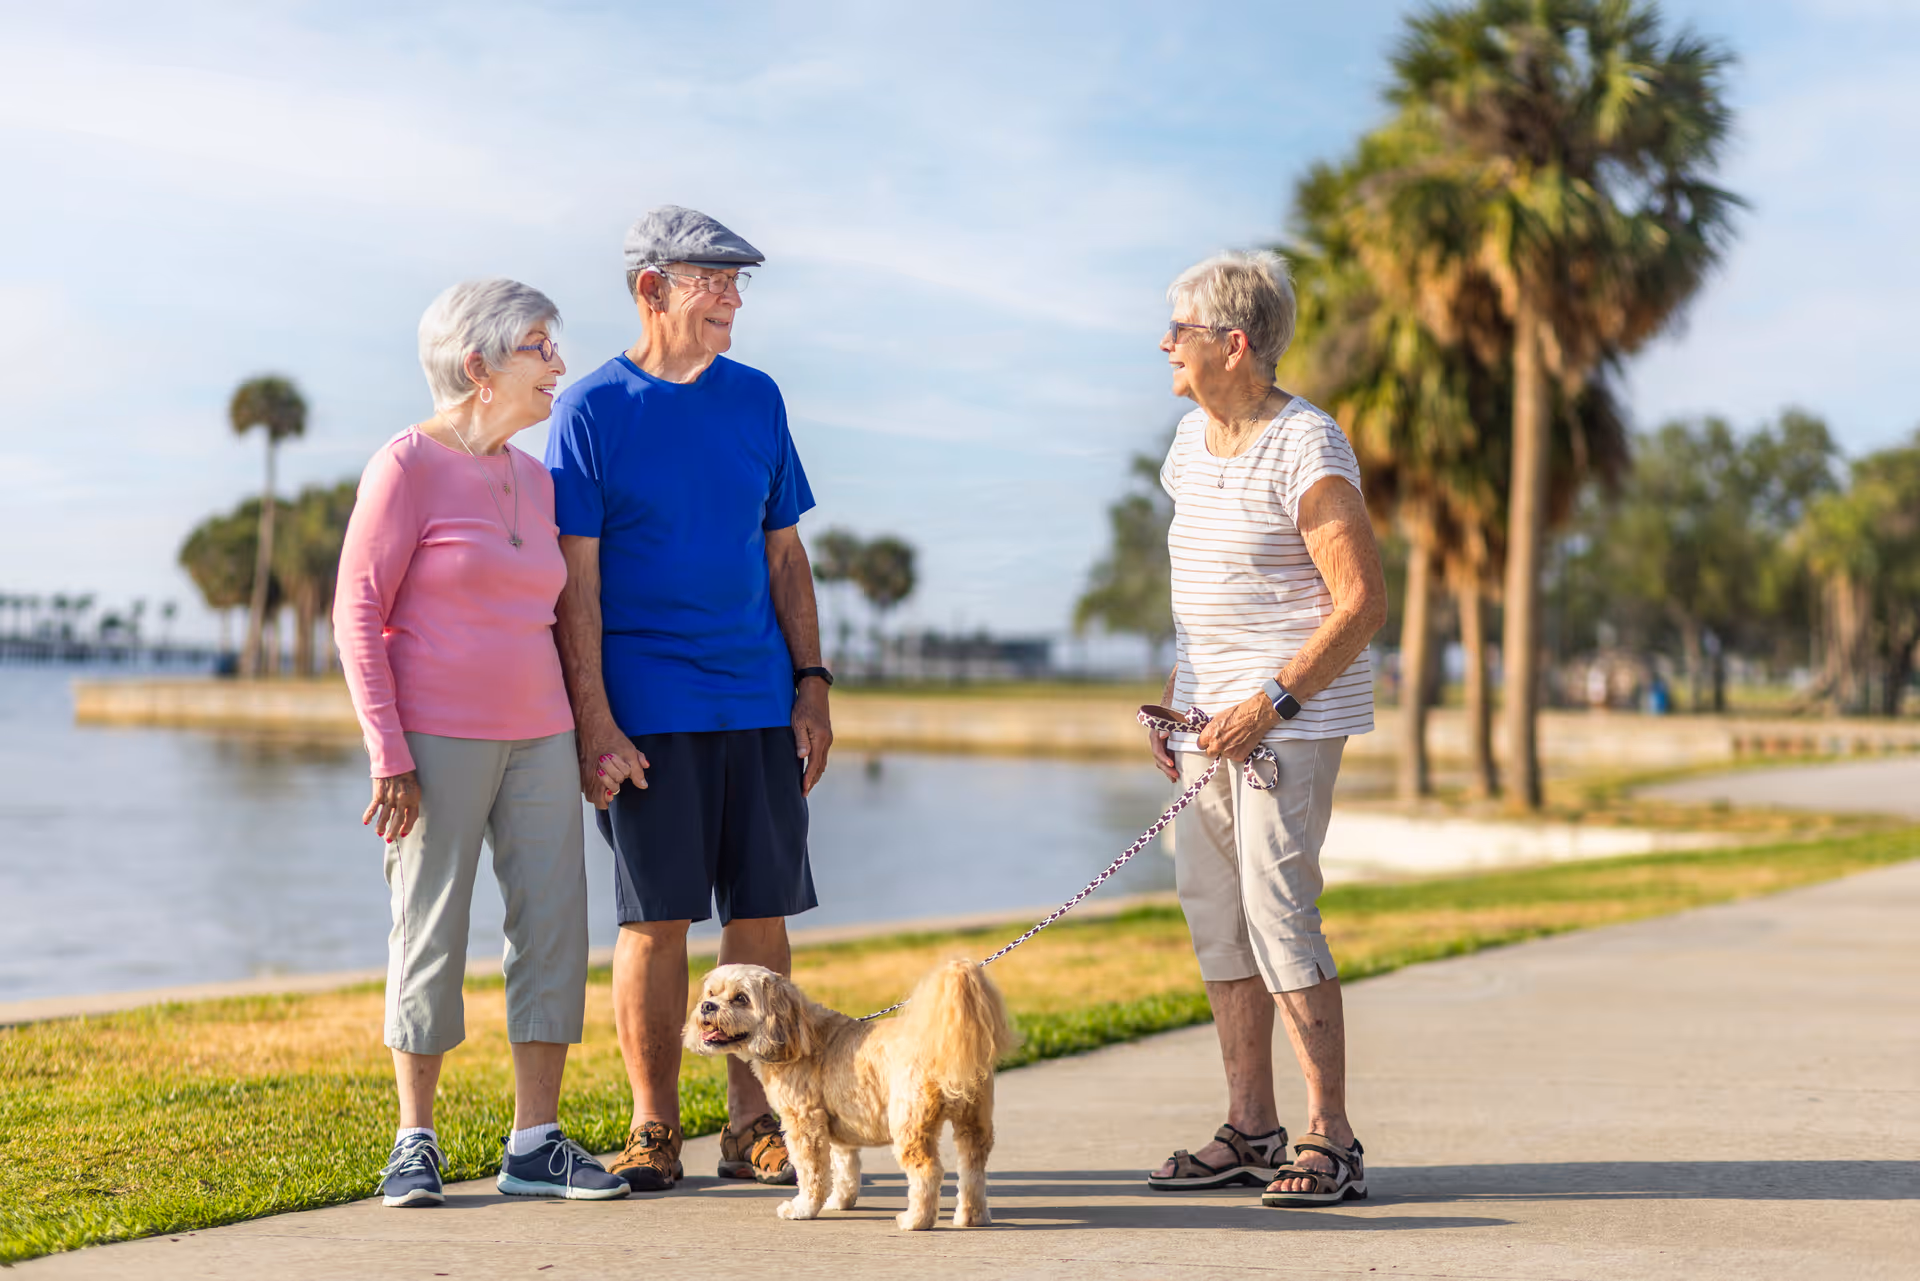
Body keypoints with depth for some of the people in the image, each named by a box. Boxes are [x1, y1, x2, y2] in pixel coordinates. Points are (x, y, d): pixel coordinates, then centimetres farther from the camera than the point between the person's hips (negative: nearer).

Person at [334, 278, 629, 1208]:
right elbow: (357, 610, -9)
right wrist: (388, 753, -15)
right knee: (430, 932, -1)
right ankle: (415, 1142, 10)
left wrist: (580, 738, 16)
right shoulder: (407, 466, -7)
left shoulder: (533, 480, 13)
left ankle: (535, 1144, 7)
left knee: (554, 923, 1)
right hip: (436, 738, -6)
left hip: (536, 737, 6)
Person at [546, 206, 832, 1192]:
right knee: (655, 918, 0)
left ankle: (753, 1126, 14)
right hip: (647, 707, -4)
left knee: (761, 912, 5)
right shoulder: (591, 409, -2)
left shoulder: (757, 399, 11)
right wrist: (592, 721, -12)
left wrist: (811, 686, 7)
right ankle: (654, 1131, 11)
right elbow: (575, 579, -5)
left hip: (760, 701, 4)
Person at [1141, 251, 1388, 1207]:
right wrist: (1173, 698, 15)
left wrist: (1270, 703, -20)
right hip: (1212, 717, 9)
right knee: (1215, 916, 8)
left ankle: (1330, 1139, -3)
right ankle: (1249, 1129, 17)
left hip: (1289, 720, -9)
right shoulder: (1193, 439, 13)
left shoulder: (1306, 454, -14)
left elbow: (1362, 602, -16)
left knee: (1277, 914, -11)